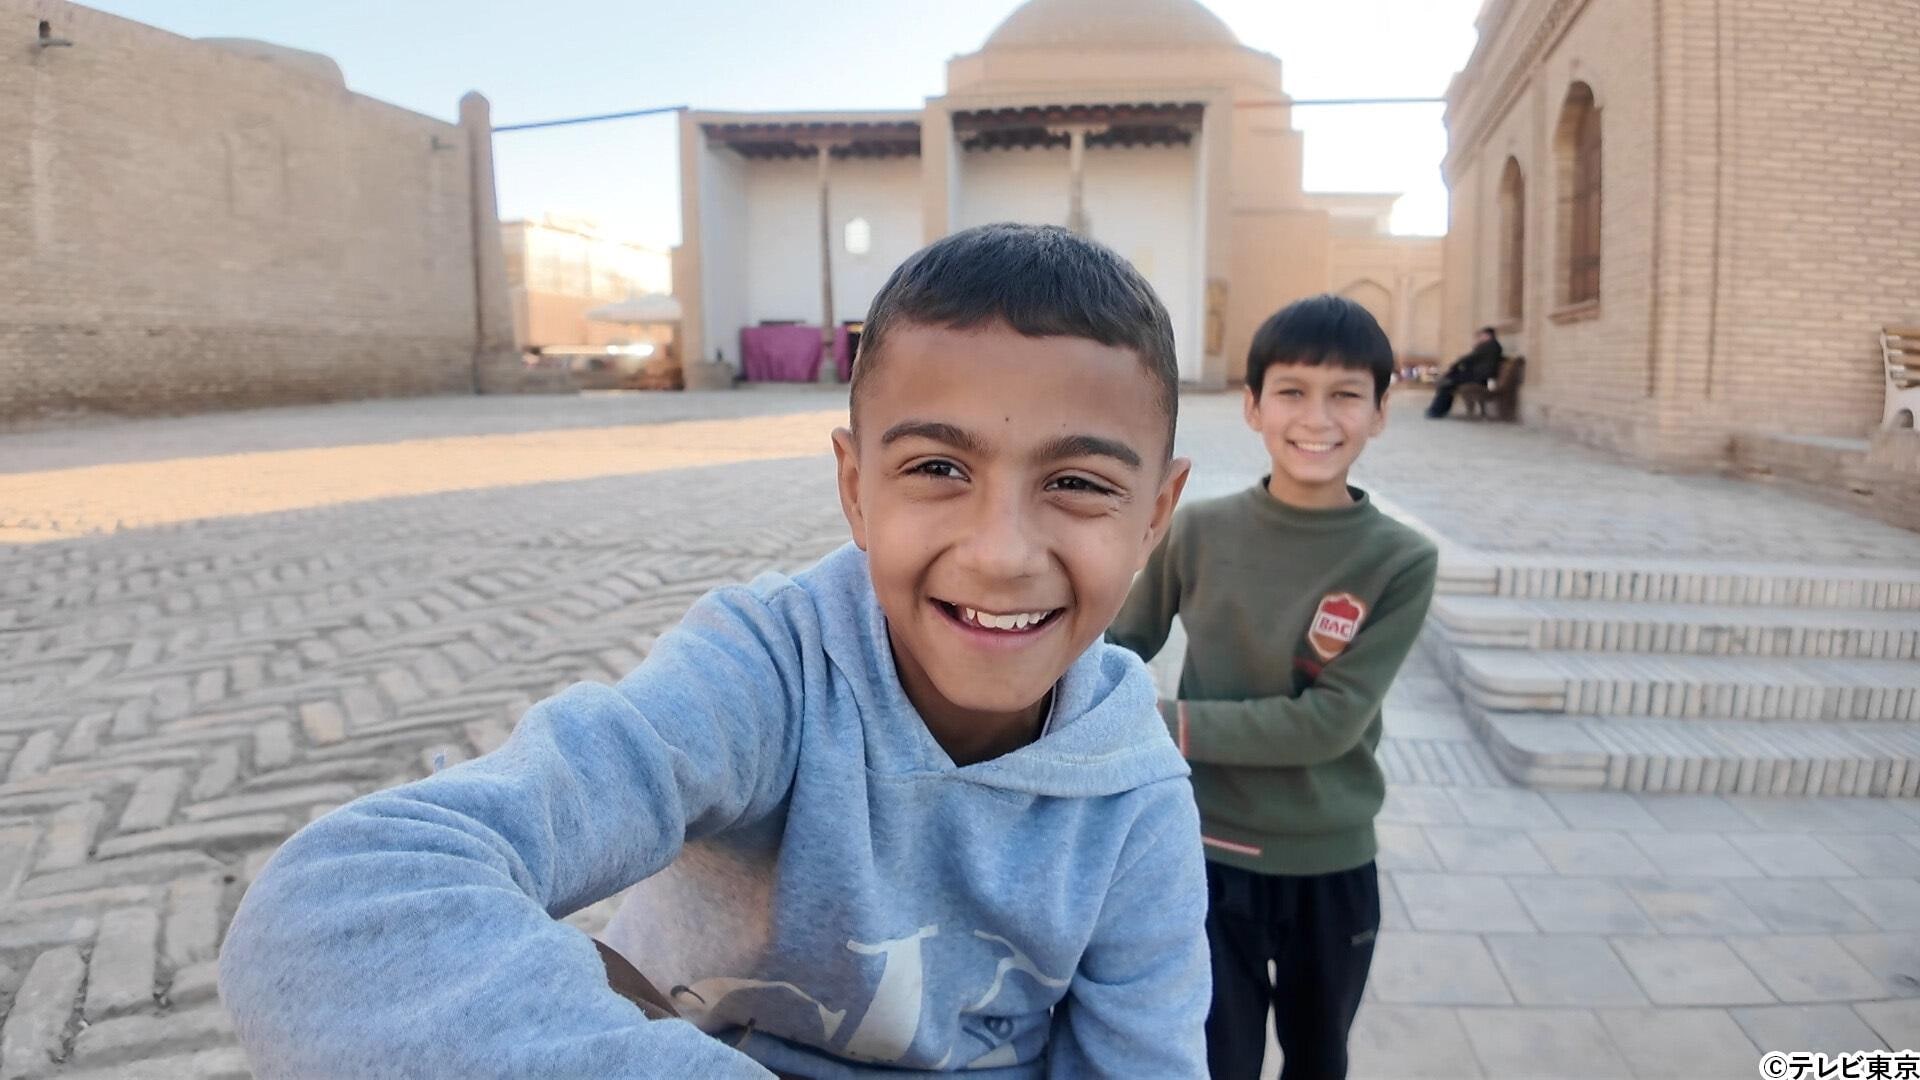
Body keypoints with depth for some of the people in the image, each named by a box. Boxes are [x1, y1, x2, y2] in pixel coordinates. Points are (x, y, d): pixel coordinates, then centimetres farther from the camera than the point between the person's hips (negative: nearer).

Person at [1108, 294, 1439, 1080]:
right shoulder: (1198, 532, -10)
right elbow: (1121, 645, 3)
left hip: (1332, 868, 1)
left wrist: (1172, 723, -20)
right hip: (1206, 857, 0)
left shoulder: (1401, 562, -12)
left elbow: (1331, 720, -19)